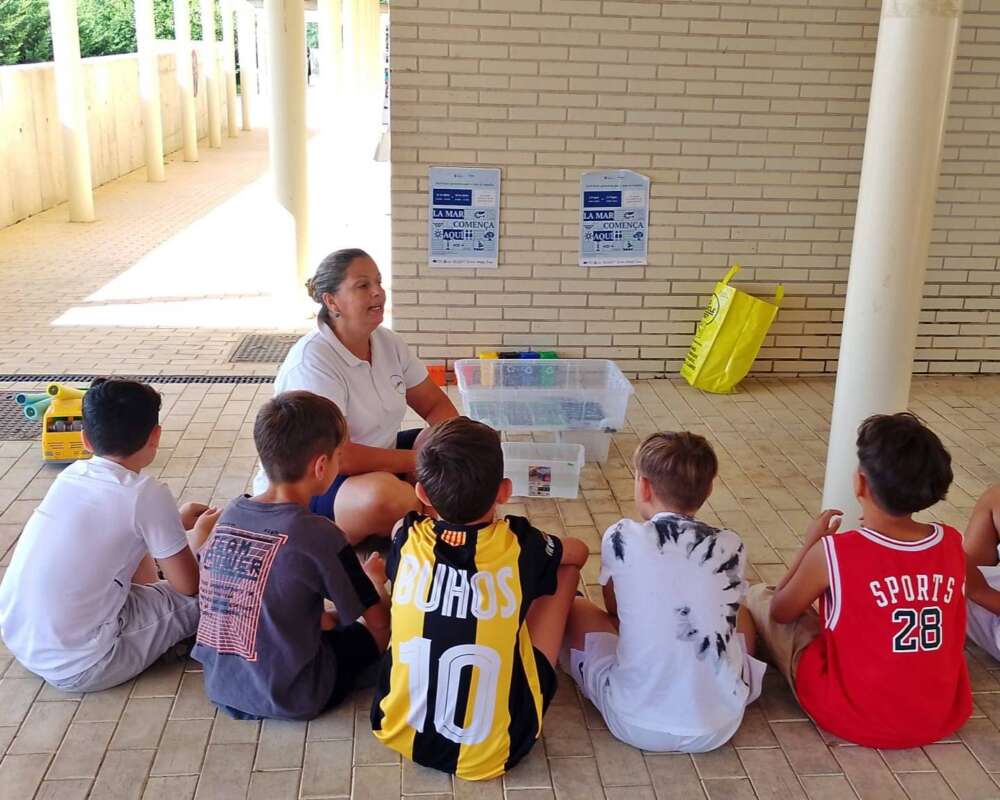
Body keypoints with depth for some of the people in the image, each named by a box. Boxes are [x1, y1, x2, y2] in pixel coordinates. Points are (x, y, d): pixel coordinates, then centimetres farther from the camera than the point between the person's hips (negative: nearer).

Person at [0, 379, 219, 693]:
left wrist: (177, 522, 29)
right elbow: (190, 585, -5)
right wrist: (199, 533, 14)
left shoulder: (71, 474, 2)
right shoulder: (146, 494, -16)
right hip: (78, 667, -7)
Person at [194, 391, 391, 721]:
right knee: (393, 623, 10)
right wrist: (374, 578, 13)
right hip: (290, 698, -6)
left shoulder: (230, 514, -1)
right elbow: (379, 620, -9)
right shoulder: (318, 535, -19)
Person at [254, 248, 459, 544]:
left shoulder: (388, 342, 0)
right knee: (387, 494, -38)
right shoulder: (311, 361, -24)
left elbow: (435, 404, 8)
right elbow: (338, 456, -29)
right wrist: (421, 461, -22)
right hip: (307, 486, -8)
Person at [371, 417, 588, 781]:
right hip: (494, 749, -2)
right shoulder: (520, 545, -14)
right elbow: (579, 552, 12)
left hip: (403, 734, 3)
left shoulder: (407, 539, -11)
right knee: (566, 567, 9)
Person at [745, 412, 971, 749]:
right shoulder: (952, 544, -7)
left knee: (756, 597, 10)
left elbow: (780, 611, -2)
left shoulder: (833, 552, -19)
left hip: (854, 718, -5)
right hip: (942, 718, 5)